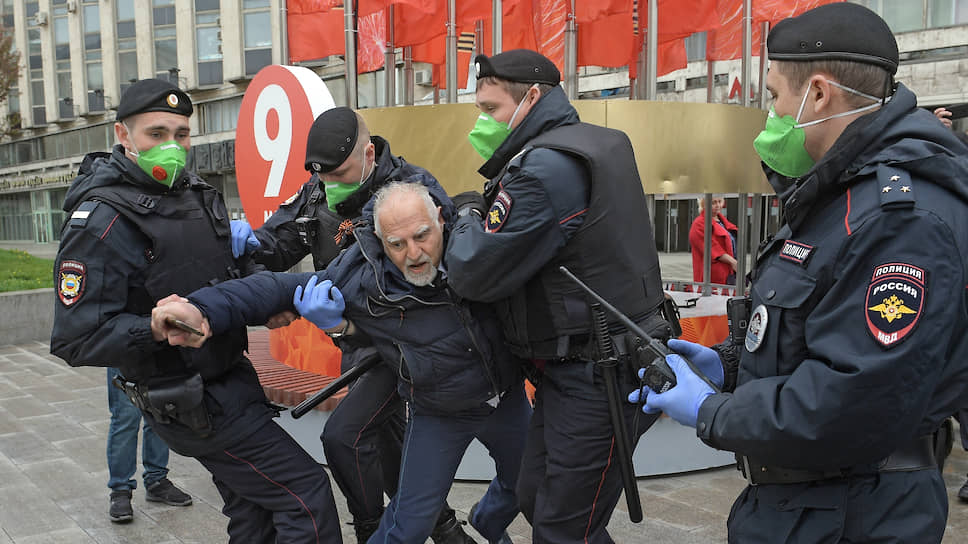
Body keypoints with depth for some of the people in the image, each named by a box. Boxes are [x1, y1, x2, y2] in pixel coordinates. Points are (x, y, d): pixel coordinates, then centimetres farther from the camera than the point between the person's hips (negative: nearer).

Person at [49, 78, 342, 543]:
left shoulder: (194, 192, 6)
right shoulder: (100, 223, -18)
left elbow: (232, 273, 15)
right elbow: (76, 338, -19)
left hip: (229, 377, 8)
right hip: (193, 402, -8)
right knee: (307, 496, -8)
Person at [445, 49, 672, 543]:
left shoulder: (544, 166, -20)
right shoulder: (600, 144, 12)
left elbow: (474, 274, -17)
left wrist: (468, 215, 1)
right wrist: (484, 214, 6)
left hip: (595, 380, -10)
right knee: (536, 498, 19)